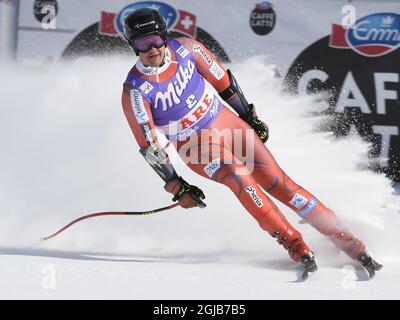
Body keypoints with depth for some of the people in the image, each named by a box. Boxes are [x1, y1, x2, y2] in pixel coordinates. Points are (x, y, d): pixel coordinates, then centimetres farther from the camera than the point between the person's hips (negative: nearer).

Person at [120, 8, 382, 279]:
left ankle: (348, 242, -5)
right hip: (196, 146, -3)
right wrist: (177, 187, -14)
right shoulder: (135, 91, -18)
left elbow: (221, 79, 5)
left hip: (228, 123, 3)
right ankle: (297, 248, -23)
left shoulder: (184, 48, -10)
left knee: (278, 182, -8)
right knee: (238, 177, -30)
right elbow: (149, 148, -14)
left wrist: (250, 116, 12)